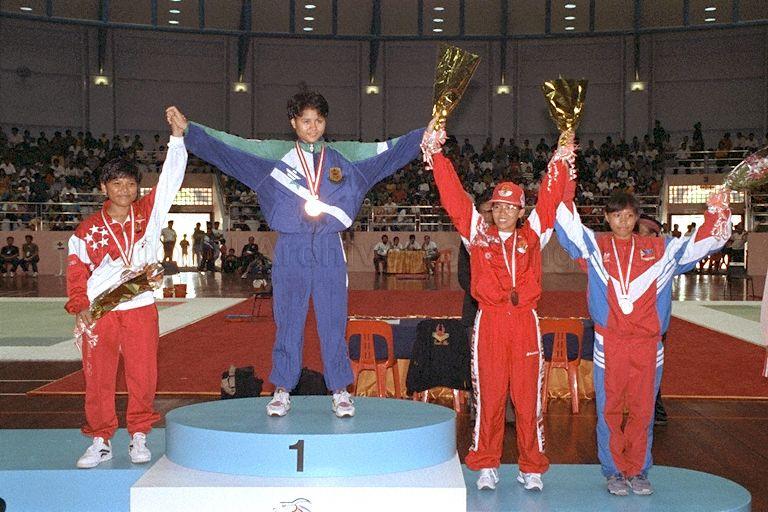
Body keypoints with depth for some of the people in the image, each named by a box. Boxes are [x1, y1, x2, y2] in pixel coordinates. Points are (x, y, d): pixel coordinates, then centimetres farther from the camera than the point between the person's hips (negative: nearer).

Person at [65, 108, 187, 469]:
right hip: (99, 314, 0)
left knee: (143, 377, 1)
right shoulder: (88, 229, 4)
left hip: (141, 309, 0)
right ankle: (100, 441, 16)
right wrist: (79, 307, -5)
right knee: (98, 378, 3)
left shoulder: (148, 213, 5)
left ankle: (139, 437, 16)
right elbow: (76, 271, 7)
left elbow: (170, 179, -1)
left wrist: (177, 136, -8)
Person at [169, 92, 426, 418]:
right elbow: (226, 145, 4)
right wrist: (188, 130, -4)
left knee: (333, 321, 2)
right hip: (290, 249, 0)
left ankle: (340, 391, 11)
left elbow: (391, 151, 7)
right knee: (288, 321, 3)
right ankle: (282, 391, 13)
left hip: (329, 250, 1)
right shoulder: (274, 153, 8)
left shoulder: (343, 155, 10)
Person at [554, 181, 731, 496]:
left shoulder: (660, 249, 12)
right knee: (609, 409, 2)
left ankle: (638, 471, 18)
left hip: (647, 343, 1)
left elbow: (704, 242, 12)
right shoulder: (594, 246, 8)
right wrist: (566, 184, -10)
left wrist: (717, 209, -1)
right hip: (609, 343, -1)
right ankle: (614, 471, 15)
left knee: (642, 409, 5)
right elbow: (566, 222, 0)